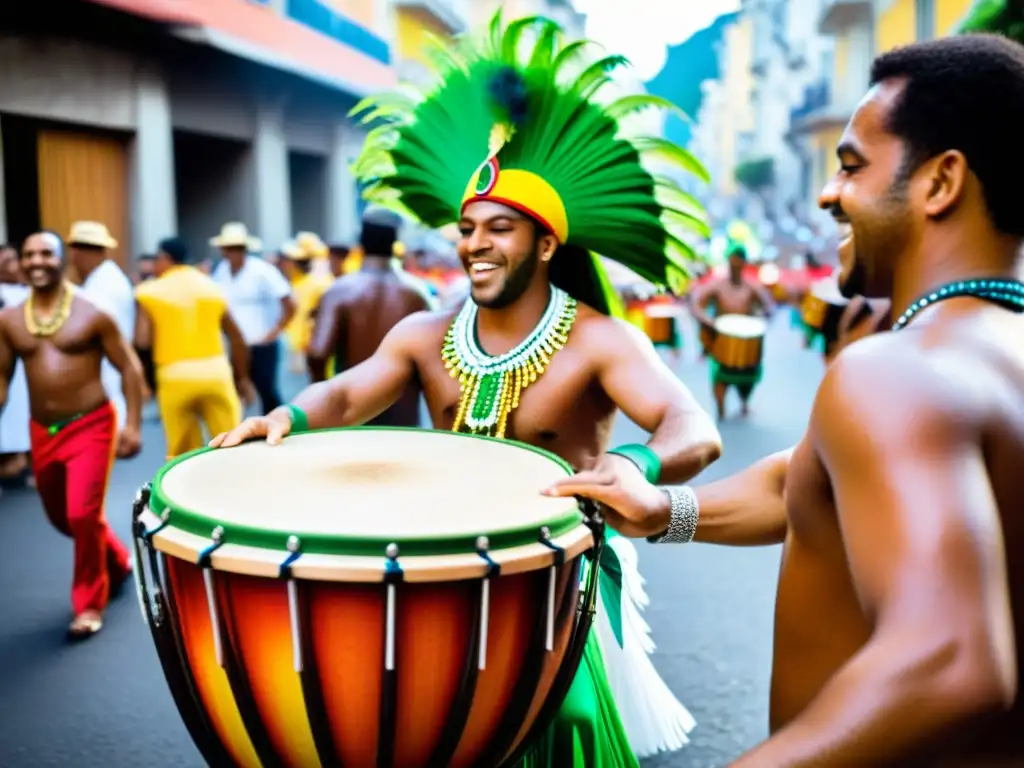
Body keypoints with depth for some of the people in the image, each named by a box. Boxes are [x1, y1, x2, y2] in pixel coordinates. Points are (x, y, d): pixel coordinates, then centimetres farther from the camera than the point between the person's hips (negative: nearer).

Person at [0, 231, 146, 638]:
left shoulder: (92, 313, -8)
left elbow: (129, 367, -5)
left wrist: (132, 425, -11)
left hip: (90, 426, -5)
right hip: (42, 432, 5)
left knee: (83, 514, -14)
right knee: (62, 518, 16)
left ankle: (90, 602, 7)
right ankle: (118, 561, 43)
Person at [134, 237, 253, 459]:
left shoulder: (150, 291, 2)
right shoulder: (212, 288, 12)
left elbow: (142, 341, -9)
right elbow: (237, 339, 13)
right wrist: (242, 378, 22)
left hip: (175, 378, -2)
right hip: (216, 373, 2)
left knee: (183, 454, 9)